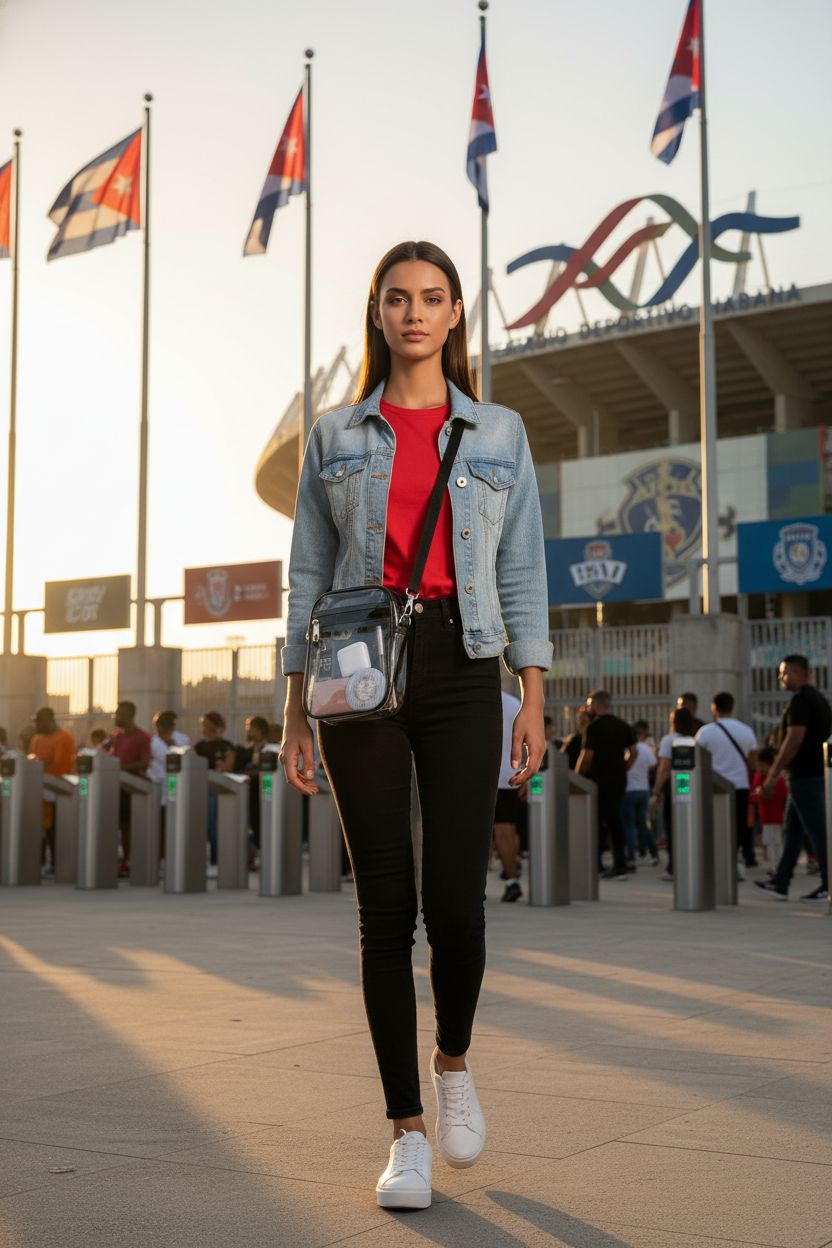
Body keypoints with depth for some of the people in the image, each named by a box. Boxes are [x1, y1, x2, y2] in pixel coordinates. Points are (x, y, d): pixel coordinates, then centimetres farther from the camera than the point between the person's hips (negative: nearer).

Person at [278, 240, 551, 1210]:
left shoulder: (499, 435, 11)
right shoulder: (335, 438, 10)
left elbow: (523, 575, 8)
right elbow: (309, 577, 9)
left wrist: (533, 703, 0)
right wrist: (295, 711, 3)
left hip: (460, 668, 0)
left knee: (455, 898, -9)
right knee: (385, 905, -1)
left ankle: (454, 1061, 23)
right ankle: (407, 1133, 10)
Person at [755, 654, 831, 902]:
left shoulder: (801, 700, -14)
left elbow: (794, 740, -21)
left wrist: (773, 776, -18)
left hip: (804, 776, -10)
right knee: (792, 829, 12)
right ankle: (780, 884, 16)